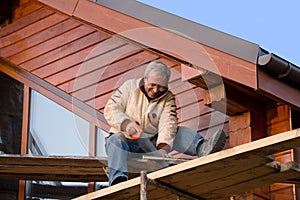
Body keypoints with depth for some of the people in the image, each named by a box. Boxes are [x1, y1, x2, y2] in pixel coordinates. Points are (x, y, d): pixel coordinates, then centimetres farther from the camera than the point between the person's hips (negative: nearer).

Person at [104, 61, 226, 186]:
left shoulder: (168, 98, 4)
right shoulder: (130, 86, 1)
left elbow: (168, 125, -12)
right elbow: (110, 110, -6)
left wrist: (164, 147, -31)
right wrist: (126, 123, -27)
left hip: (153, 142, 2)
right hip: (127, 141, -2)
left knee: (181, 132, -16)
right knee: (116, 140, -36)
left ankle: (203, 149, -46)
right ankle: (118, 180, -59)